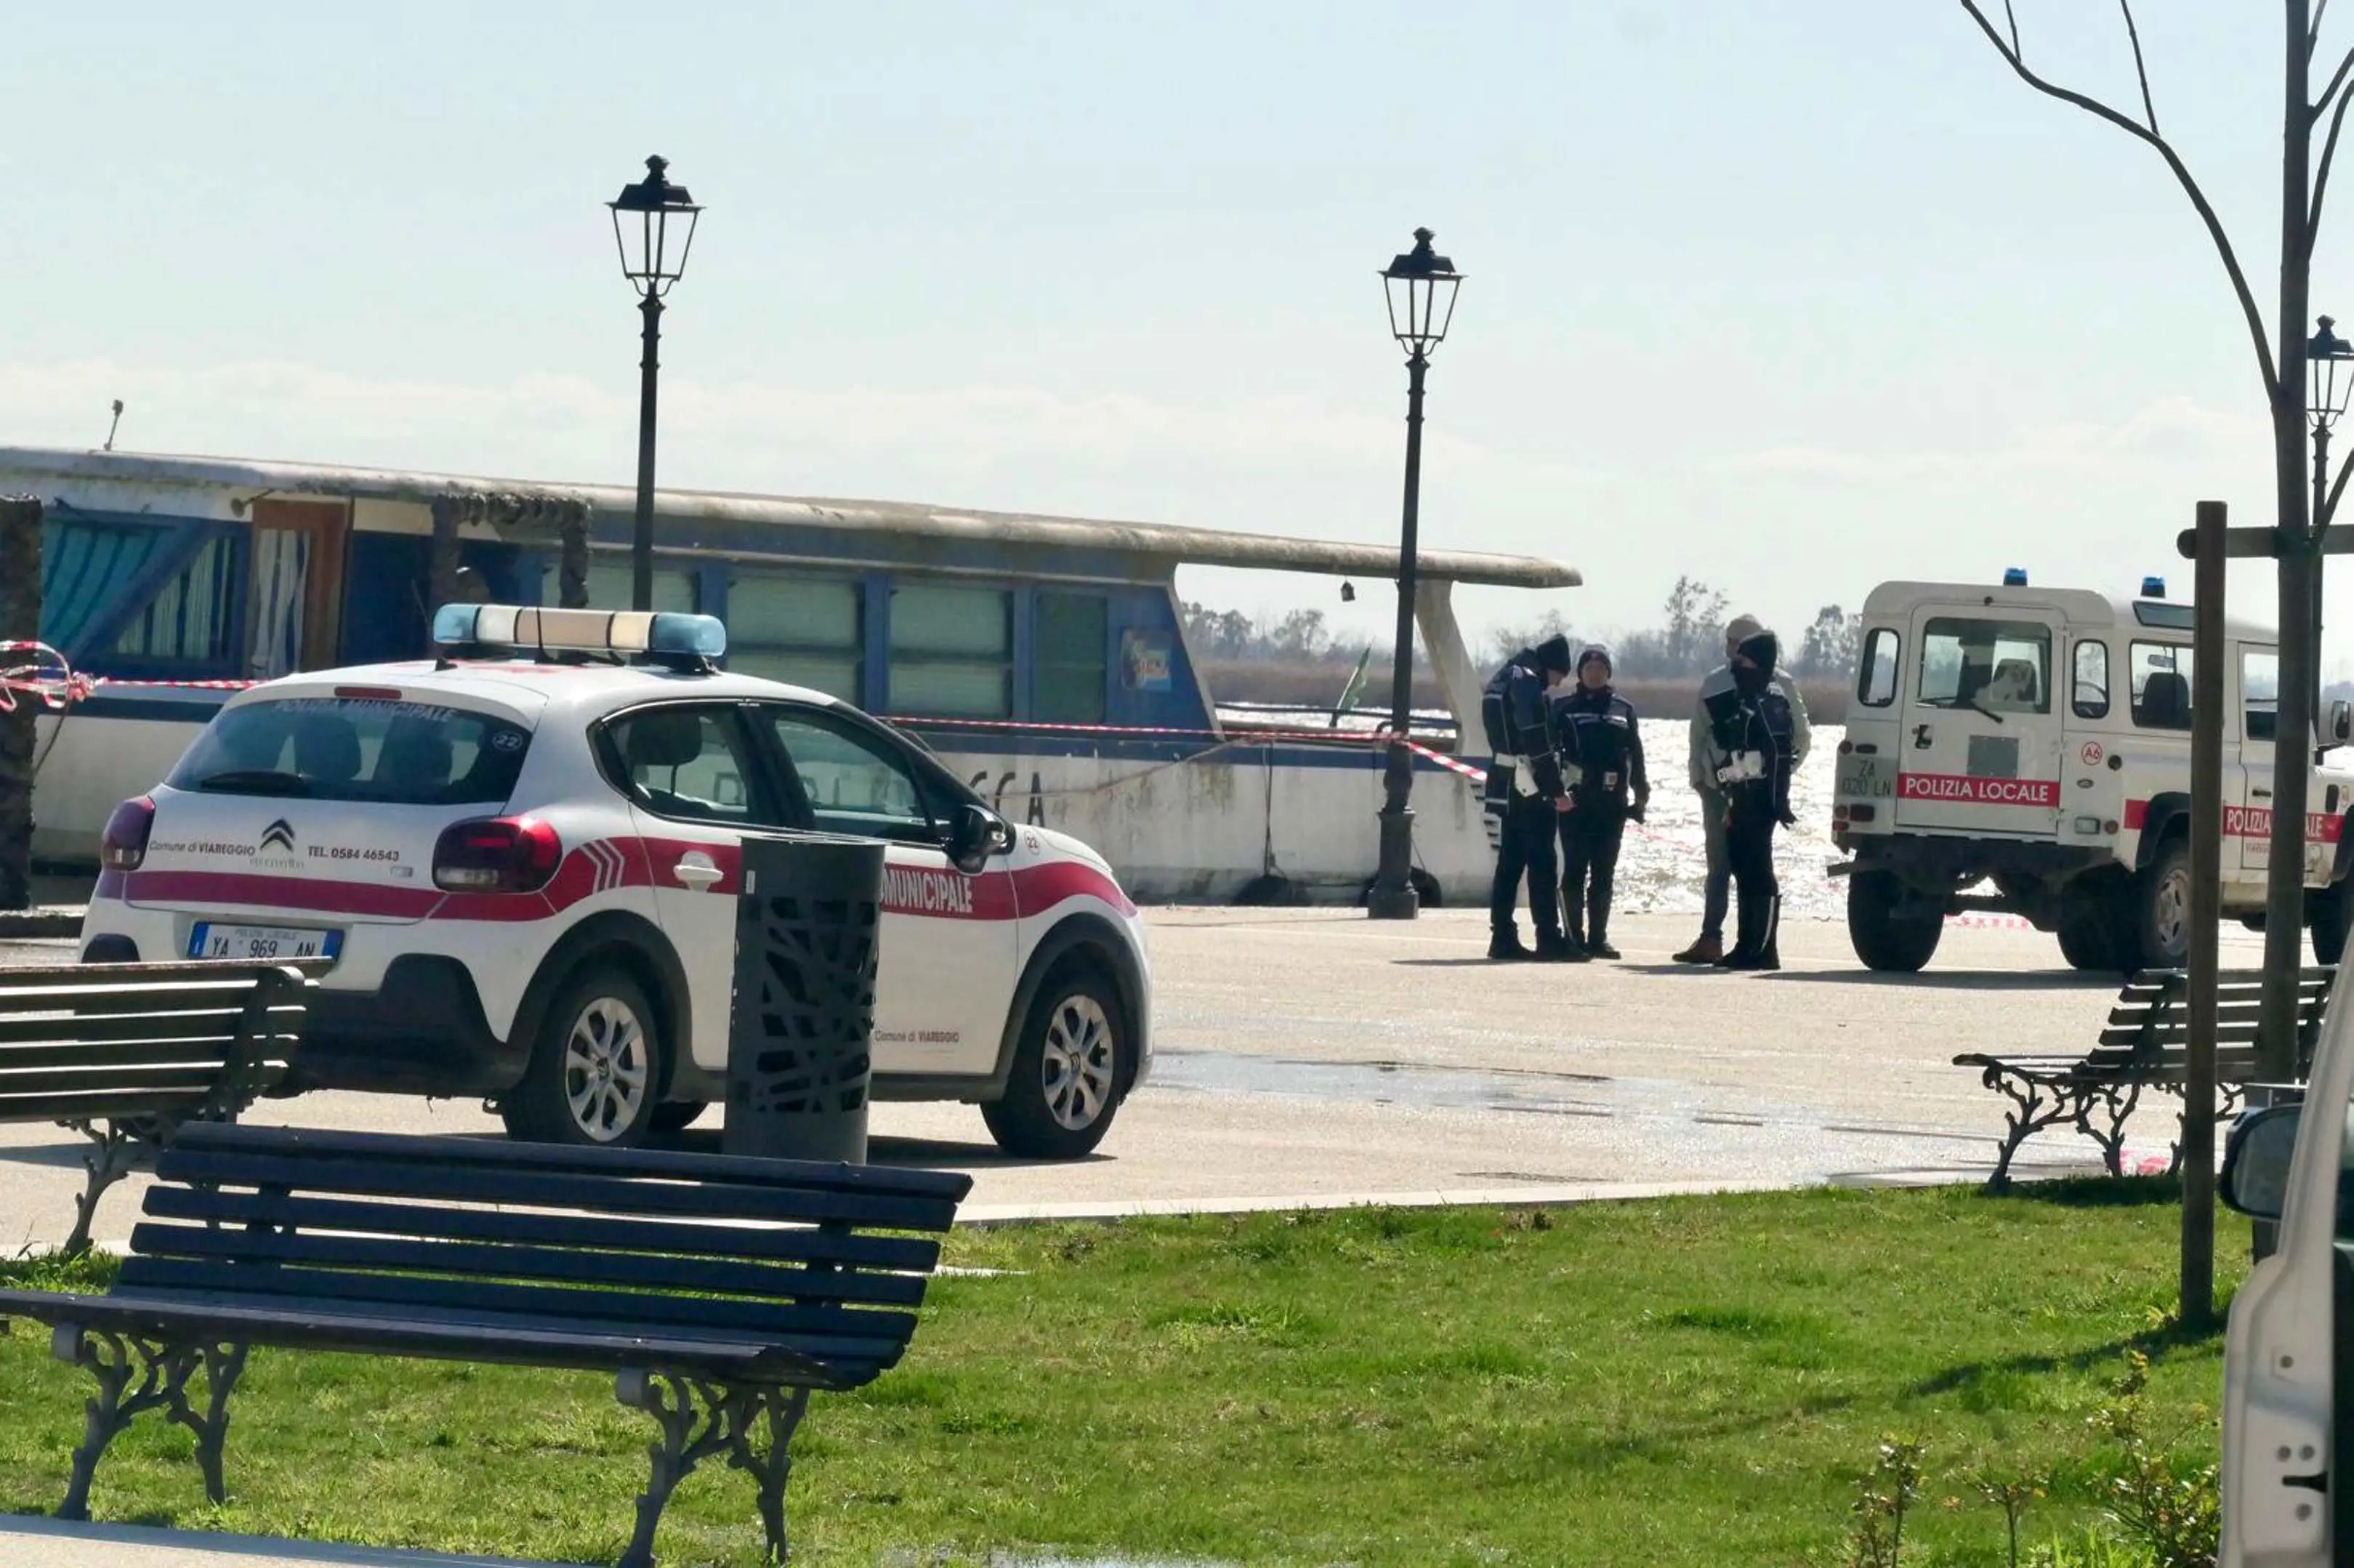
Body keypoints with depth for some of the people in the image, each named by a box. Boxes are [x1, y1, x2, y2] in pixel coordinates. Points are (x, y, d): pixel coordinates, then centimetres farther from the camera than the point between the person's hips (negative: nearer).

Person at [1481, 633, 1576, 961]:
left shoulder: (1500, 680, 18)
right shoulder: (1526, 682, -13)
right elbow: (1536, 741, -19)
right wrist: (1557, 790, -17)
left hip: (1504, 785, 9)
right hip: (1530, 789, -9)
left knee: (1509, 863, 11)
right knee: (1542, 864, -6)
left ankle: (1503, 938, 10)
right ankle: (1549, 940, -7)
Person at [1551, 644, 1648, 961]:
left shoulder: (1623, 709, 11)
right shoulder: (1563, 706, 4)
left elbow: (1636, 756, 13)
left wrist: (1641, 795, 9)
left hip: (1611, 803, 3)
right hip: (1575, 802, -3)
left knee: (1603, 873, 7)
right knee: (1575, 870, -3)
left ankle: (1598, 937, 13)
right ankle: (1575, 937, 0)